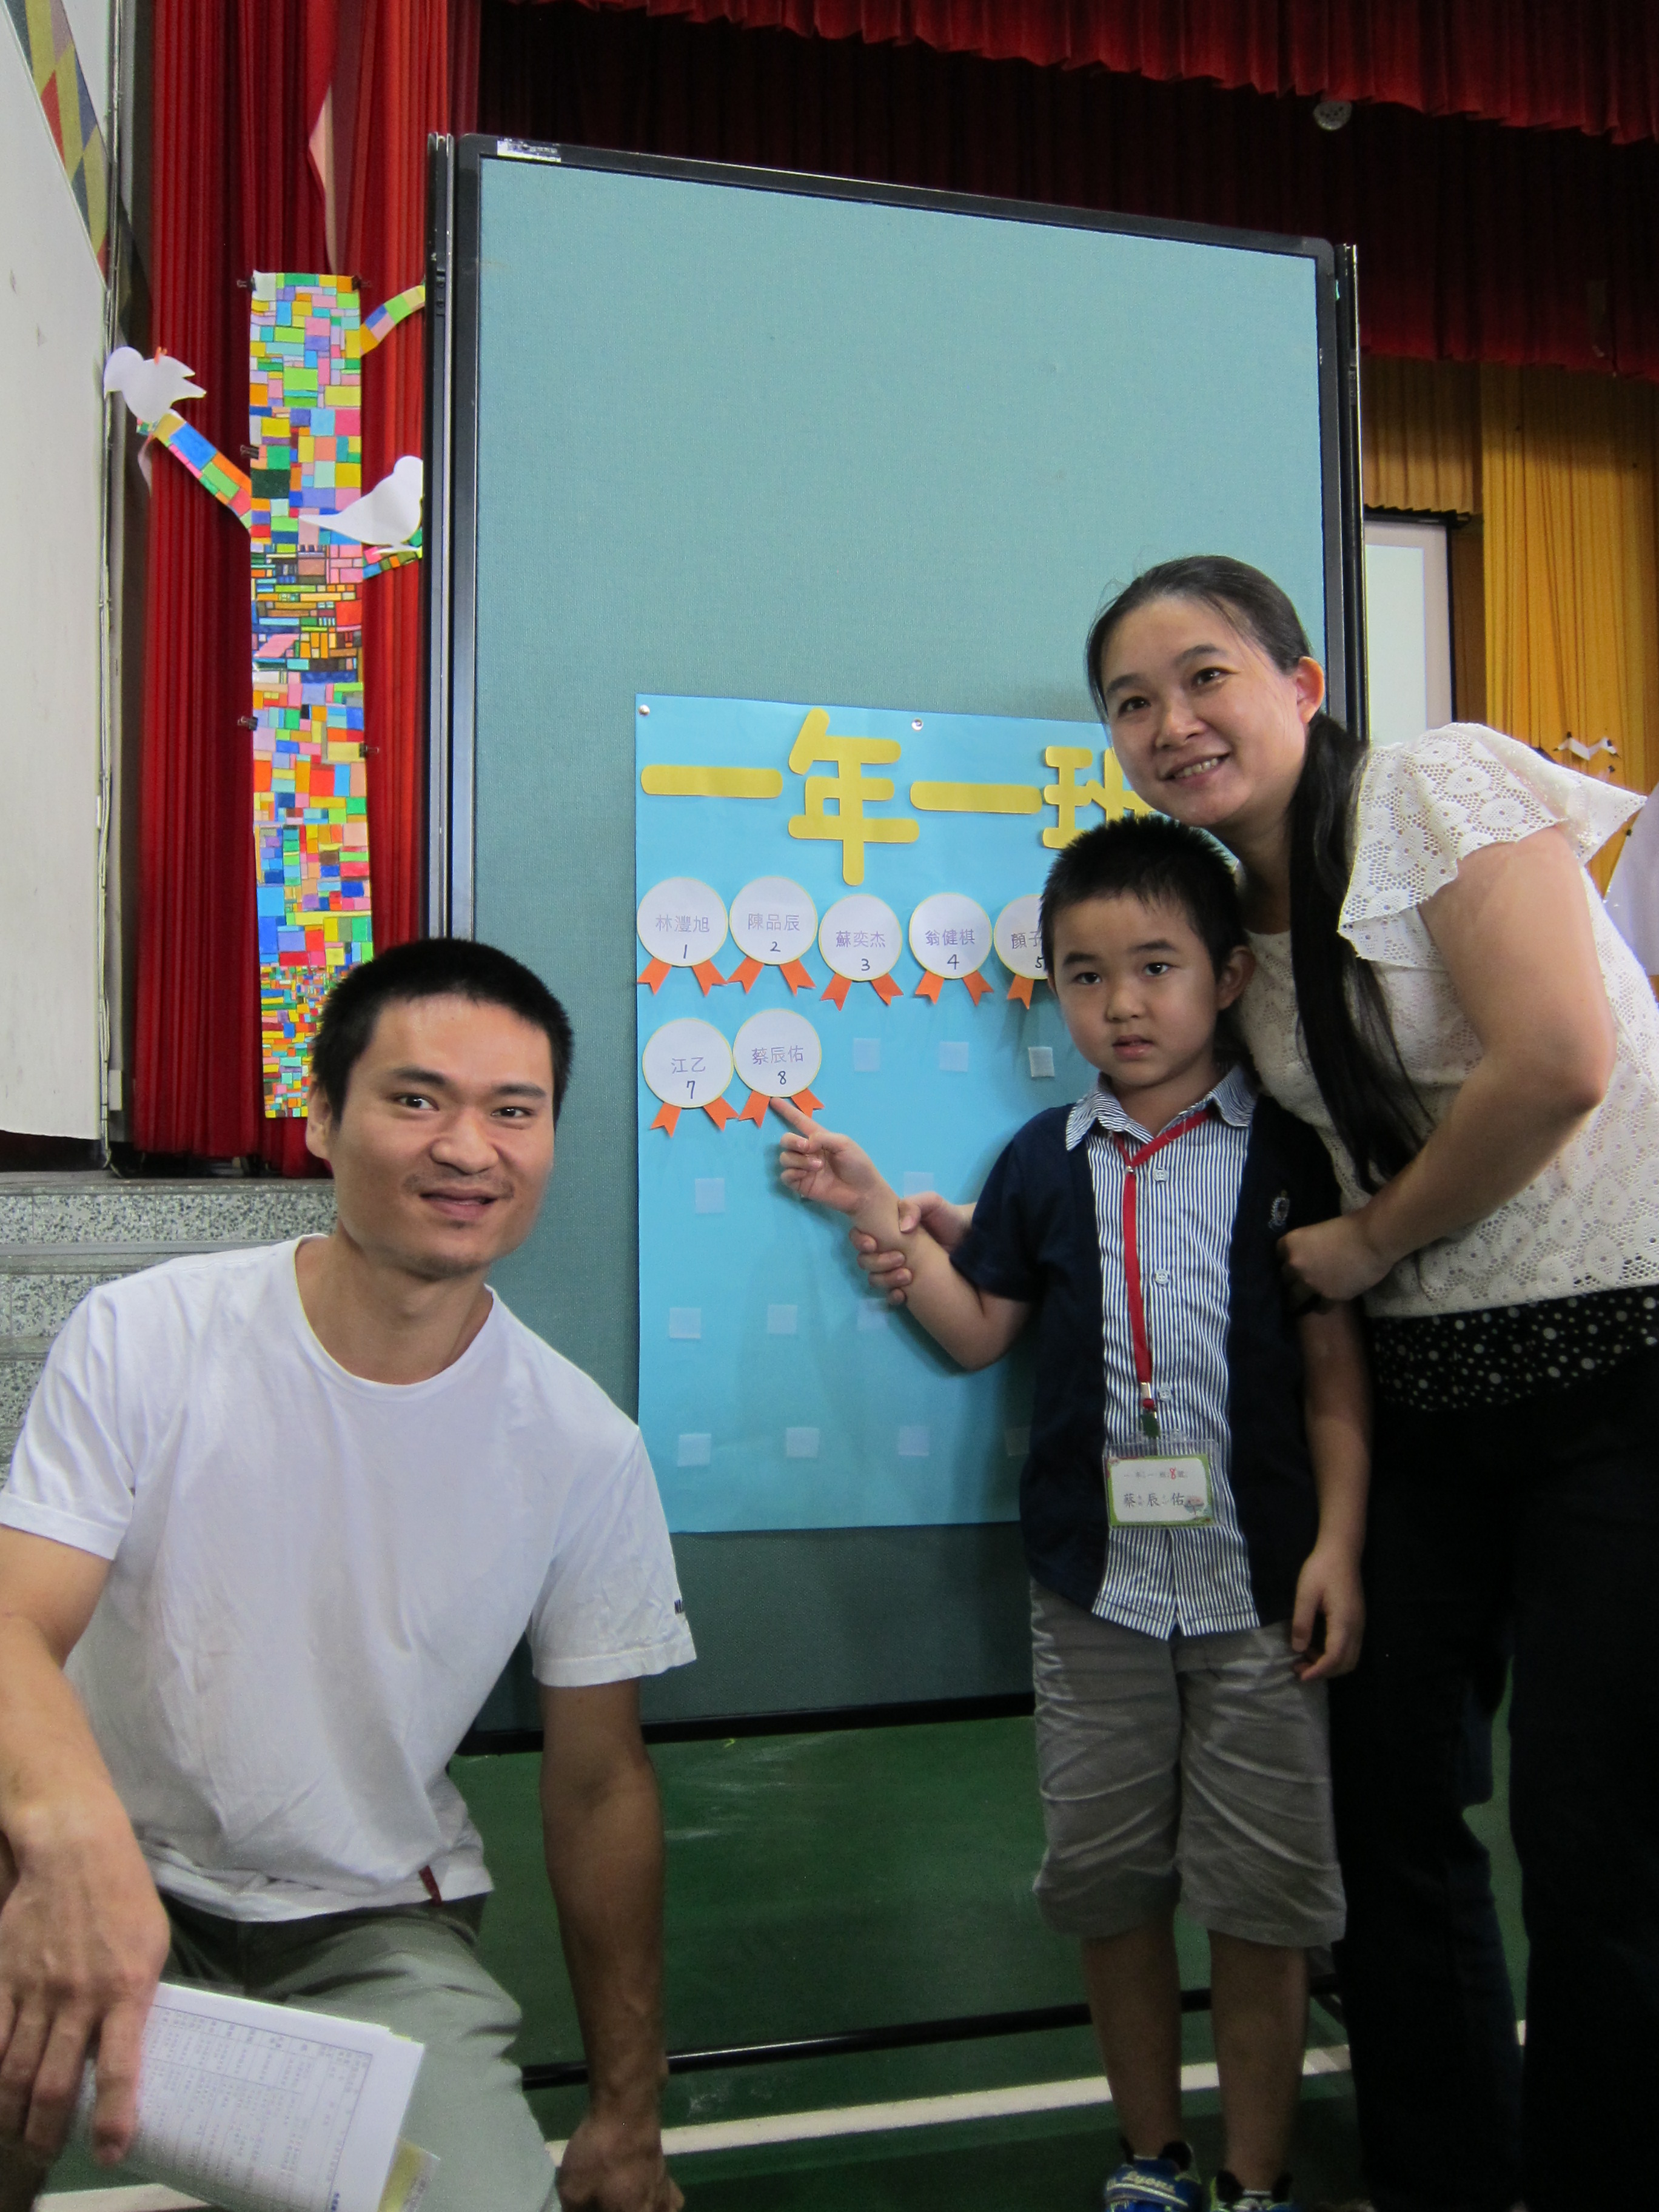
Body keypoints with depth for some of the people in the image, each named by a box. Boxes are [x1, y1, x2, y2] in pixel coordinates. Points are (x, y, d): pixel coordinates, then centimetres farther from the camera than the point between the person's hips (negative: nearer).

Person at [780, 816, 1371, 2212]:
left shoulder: (1285, 1153, -2)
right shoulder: (1044, 1164, 5)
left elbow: (1335, 1370, -1)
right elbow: (979, 1330, 11)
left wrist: (1338, 1545, -8)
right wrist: (876, 1211, 3)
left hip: (1255, 1582, -2)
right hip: (1093, 1584, 3)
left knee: (1260, 1898, 8)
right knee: (1108, 1887, 13)